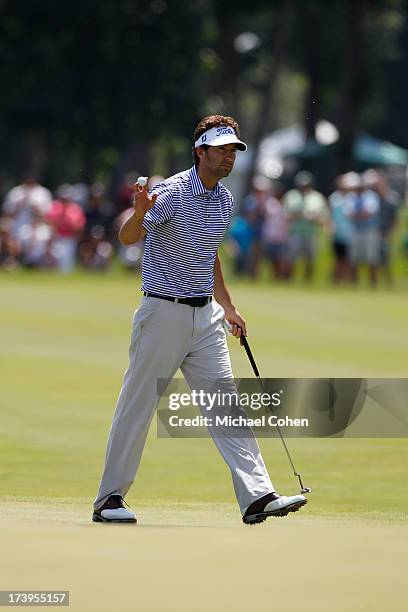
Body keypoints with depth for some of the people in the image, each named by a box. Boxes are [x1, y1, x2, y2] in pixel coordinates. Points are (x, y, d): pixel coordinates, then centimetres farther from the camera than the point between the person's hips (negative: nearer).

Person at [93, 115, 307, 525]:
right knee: (137, 406, 0)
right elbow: (127, 237, -26)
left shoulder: (224, 200, 11)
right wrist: (139, 214, -48)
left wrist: (227, 307, 23)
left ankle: (258, 496, -7)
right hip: (163, 313, -7)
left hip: (205, 316, 7)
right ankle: (109, 499, 8)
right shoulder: (172, 193, -13)